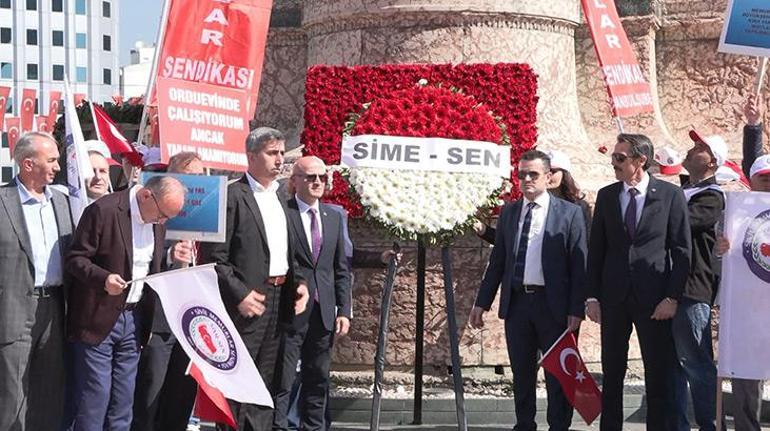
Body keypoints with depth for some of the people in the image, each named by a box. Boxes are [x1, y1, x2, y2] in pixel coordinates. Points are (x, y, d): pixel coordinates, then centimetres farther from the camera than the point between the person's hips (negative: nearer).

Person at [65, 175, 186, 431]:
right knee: (95, 396, -4)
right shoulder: (103, 210, -14)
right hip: (99, 319, -6)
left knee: (123, 400, 10)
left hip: (134, 319, 6)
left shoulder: (158, 221, 8)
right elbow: (76, 259, -13)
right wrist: (103, 278, -28)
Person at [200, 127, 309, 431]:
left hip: (280, 300, 7)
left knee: (266, 383, 13)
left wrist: (300, 283, 6)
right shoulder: (232, 196, -8)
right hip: (249, 301, -7)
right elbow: (213, 256, -12)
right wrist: (240, 294, -17)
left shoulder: (282, 198, 15)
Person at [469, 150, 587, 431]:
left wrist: (576, 310, -11)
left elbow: (579, 265, -4)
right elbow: (497, 261, 13)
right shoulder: (508, 212, 11)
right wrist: (482, 303, 9)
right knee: (521, 373, 11)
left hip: (553, 304, -4)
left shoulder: (569, 213, -2)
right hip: (516, 302, 4)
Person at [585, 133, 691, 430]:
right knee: (612, 374, 8)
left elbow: (682, 251, -3)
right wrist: (593, 296, 3)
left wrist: (672, 297, -9)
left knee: (658, 375, 3)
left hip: (654, 298, -3)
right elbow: (596, 250, 8)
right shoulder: (606, 196, 7)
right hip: (613, 297, 3)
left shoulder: (671, 195, -2)